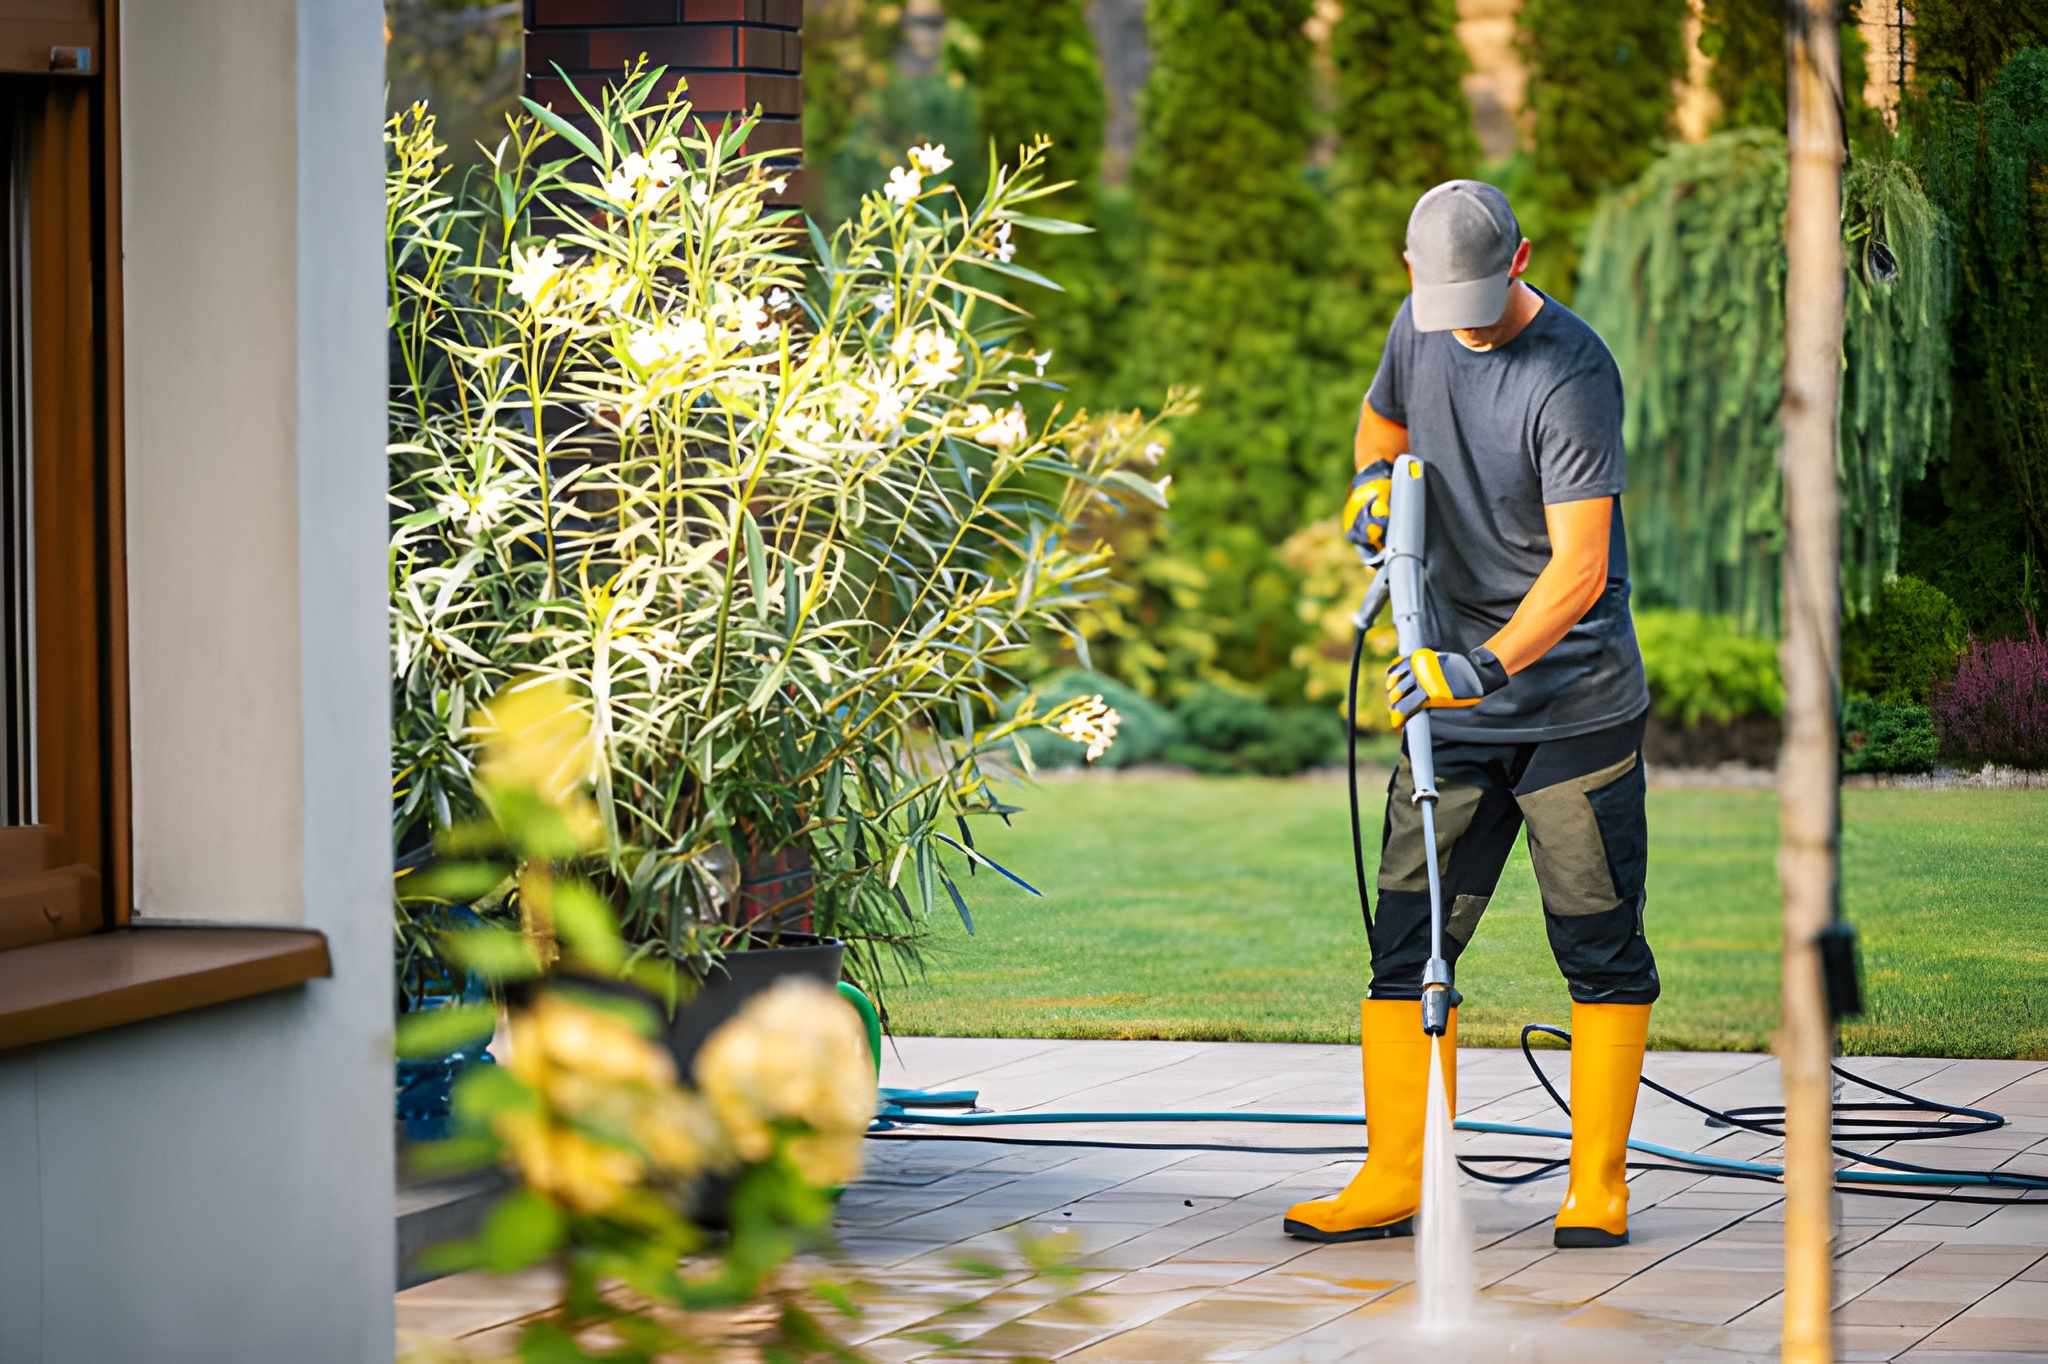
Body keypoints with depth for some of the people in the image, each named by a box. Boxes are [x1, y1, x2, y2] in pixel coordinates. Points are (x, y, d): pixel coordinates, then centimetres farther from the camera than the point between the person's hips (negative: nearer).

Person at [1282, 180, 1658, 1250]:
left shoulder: (1571, 375, -19)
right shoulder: (1420, 327, 3)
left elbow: (1580, 568, -24)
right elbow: (1383, 414, 26)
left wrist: (1487, 662, -35)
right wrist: (1375, 475, 3)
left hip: (1575, 704, -6)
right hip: (1451, 695, 6)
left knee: (1602, 952, 0)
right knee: (1406, 943, 1)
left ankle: (1597, 1188, 8)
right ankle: (1392, 1181, 6)